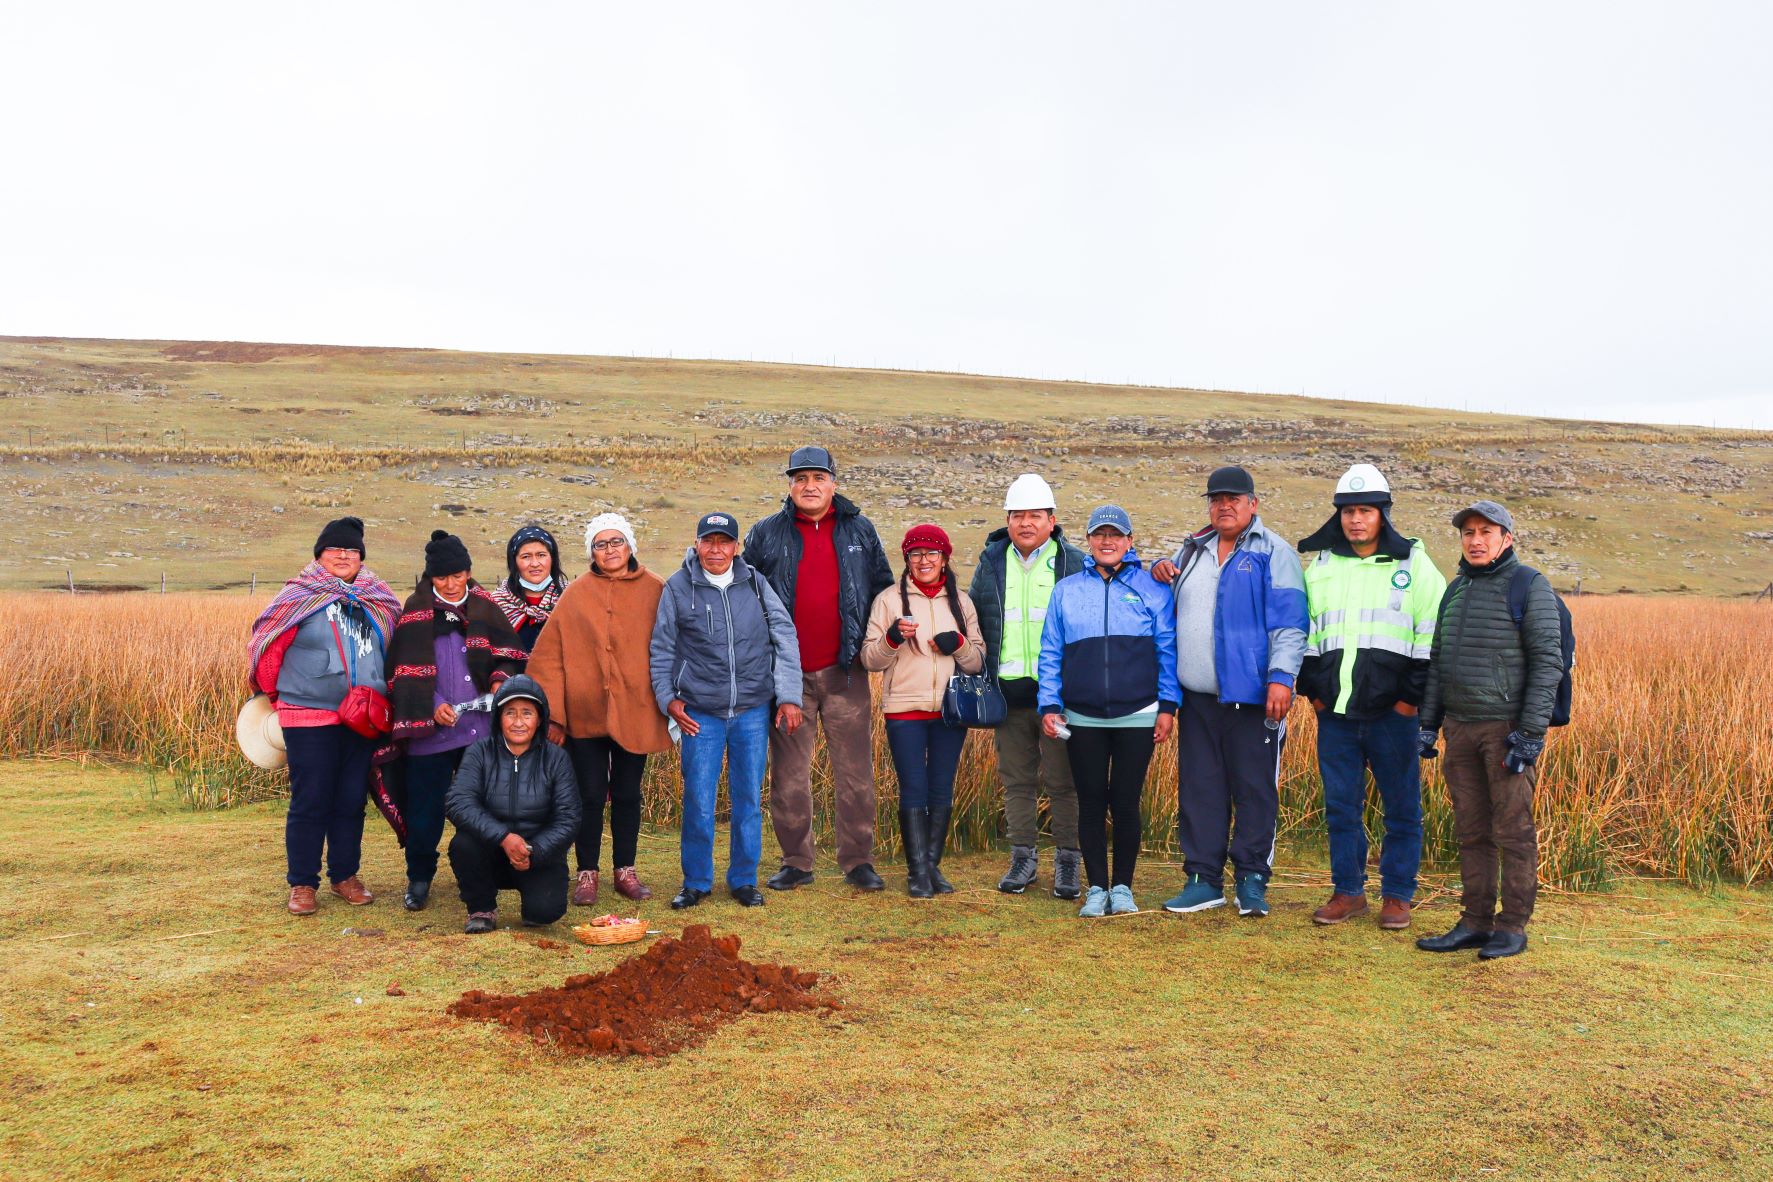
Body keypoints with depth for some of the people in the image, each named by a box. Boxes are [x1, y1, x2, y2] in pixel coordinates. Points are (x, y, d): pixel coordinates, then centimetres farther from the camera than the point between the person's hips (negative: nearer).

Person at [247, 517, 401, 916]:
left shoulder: (378, 601, 9)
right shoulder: (300, 597, -5)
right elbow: (267, 647, -2)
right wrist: (277, 695, 9)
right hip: (310, 719, -4)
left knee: (352, 801, 11)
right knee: (310, 802, 0)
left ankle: (345, 875, 24)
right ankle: (302, 884, 12)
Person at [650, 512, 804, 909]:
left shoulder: (755, 584, 4)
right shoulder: (678, 588, 1)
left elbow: (785, 637, 5)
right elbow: (661, 650, 8)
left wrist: (789, 696, -1)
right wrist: (668, 698, 0)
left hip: (753, 711, 2)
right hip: (701, 713, -1)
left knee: (749, 798, 7)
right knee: (698, 800, -1)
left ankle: (744, 879, 22)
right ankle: (696, 881, 17)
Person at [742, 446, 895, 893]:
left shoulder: (860, 531, 8)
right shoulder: (766, 534, 6)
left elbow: (883, 589, 15)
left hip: (845, 671, 0)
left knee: (855, 771, 2)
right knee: (788, 773, 5)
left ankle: (858, 861, 12)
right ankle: (796, 861, 17)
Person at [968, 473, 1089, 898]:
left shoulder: (1075, 564, 2)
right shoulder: (991, 563, 10)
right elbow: (971, 622, 18)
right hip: (1009, 692, 3)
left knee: (1062, 781, 2)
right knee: (1017, 780, 9)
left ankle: (1067, 861, 13)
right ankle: (1023, 858, 19)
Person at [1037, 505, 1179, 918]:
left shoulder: (1152, 588, 4)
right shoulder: (1066, 590, 9)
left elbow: (1168, 651, 4)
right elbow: (1050, 653, 9)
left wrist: (1168, 706, -2)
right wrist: (1049, 705, 2)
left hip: (1137, 717, -1)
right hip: (1082, 720, 2)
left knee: (1125, 803, 3)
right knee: (1091, 804, 6)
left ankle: (1122, 887, 17)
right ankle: (1097, 888, 16)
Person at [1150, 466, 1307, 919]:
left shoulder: (1273, 553, 0)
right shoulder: (1192, 550, 17)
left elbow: (1288, 623, -9)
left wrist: (1281, 677, -20)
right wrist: (1159, 573, 8)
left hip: (1251, 695, -5)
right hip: (1197, 697, 5)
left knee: (1255, 790, 1)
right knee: (1199, 789, 8)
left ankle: (1252, 881, 12)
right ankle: (1204, 879, 17)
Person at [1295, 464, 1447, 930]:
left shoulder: (1414, 565, 0)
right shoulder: (1319, 566, 10)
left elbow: (1435, 635, -2)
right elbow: (1304, 632, 17)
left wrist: (1414, 696, -6)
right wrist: (1311, 688, 8)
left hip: (1393, 712, -3)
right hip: (1334, 713, 3)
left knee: (1402, 808, 5)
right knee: (1340, 806, 8)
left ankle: (1397, 896, 18)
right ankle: (1348, 891, 20)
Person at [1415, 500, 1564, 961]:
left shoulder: (1530, 586, -5)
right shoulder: (1457, 589, 15)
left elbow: (1547, 662, -10)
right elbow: (1438, 660, 18)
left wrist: (1531, 732, -16)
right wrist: (1427, 722, 12)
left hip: (1508, 728, -6)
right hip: (1461, 727, 6)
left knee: (1513, 832, 0)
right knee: (1471, 831, 9)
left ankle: (1513, 927, 9)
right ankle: (1475, 922, 16)